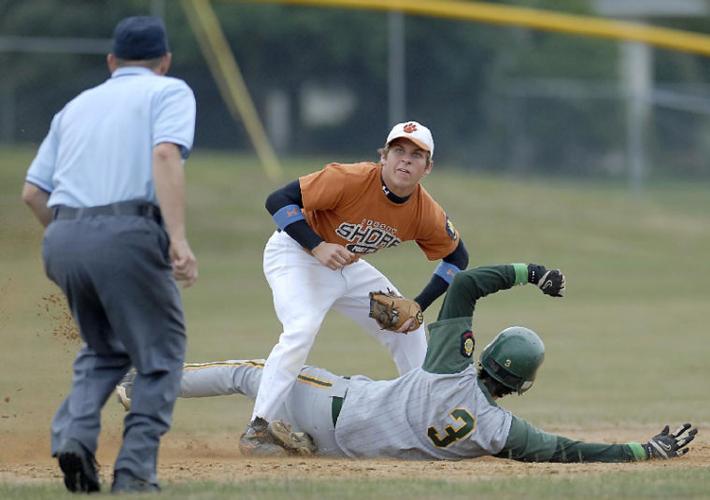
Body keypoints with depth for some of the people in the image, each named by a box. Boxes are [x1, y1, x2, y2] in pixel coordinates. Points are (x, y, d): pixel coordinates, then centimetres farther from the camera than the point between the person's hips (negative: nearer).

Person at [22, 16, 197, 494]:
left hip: (63, 238, 5)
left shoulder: (77, 105, 25)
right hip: (128, 234, -5)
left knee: (104, 350, 24)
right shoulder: (169, 91, 10)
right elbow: (165, 155, -11)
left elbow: (33, 192, 20)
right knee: (161, 356, 9)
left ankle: (74, 433, 0)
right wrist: (179, 238, -19)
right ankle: (134, 470, -2)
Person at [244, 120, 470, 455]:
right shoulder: (350, 180, -31)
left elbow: (457, 257, 1)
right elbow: (278, 200, -30)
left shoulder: (426, 213, -14)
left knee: (408, 330, 10)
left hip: (349, 265, 7)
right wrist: (317, 246, -40)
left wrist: (419, 306, -10)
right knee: (302, 329, -30)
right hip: (295, 254, -7)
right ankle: (257, 429, -26)